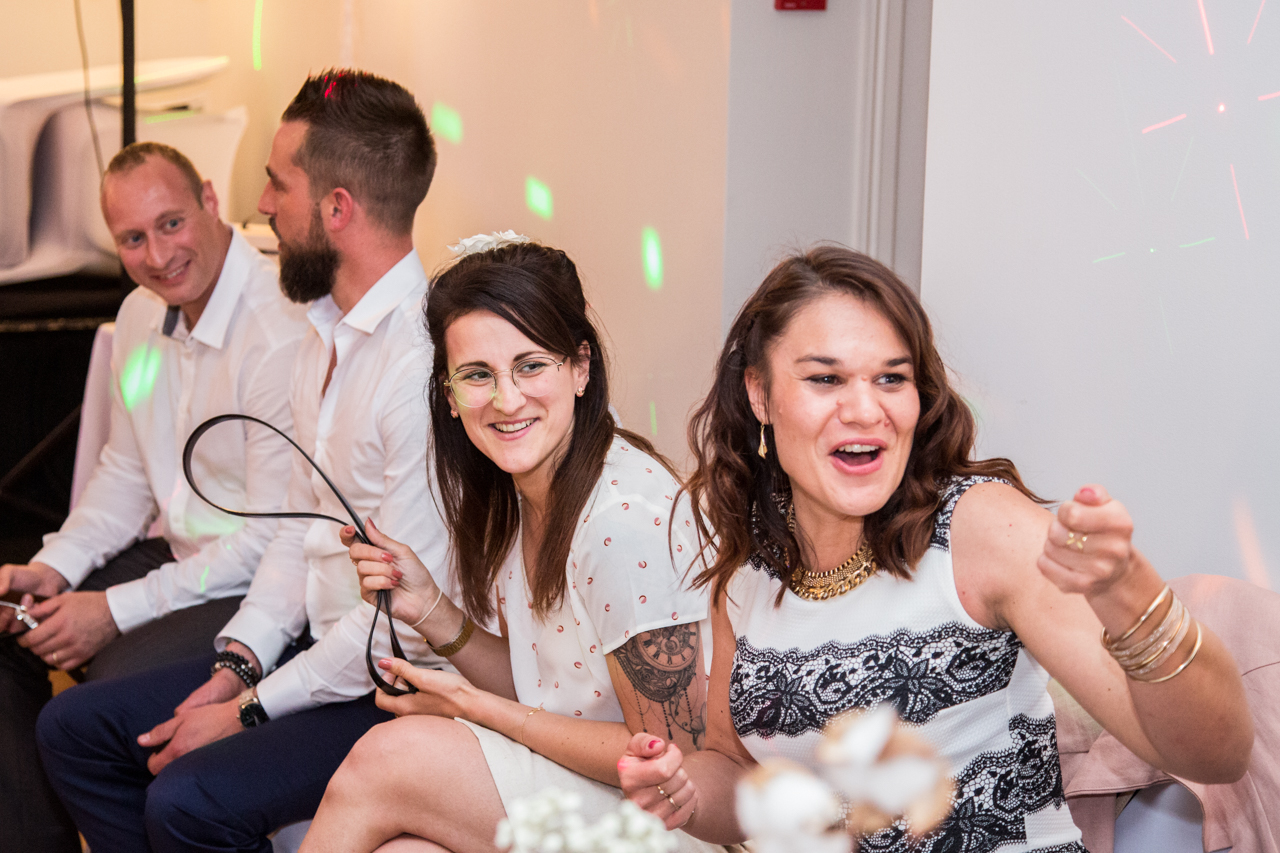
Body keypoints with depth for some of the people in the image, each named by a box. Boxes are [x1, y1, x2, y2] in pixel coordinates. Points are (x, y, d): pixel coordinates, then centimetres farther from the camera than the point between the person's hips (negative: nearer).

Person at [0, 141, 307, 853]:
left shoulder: (283, 333, -24)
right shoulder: (142, 315, 5)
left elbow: (273, 537, -23)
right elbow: (127, 472, 17)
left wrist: (116, 610, -19)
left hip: (260, 587, -9)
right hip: (177, 551, 9)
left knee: (101, 702, -28)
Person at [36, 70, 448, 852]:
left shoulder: (426, 359, -25)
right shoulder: (328, 332, 9)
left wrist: (252, 710, -14)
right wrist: (240, 662, 2)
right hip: (317, 642, 9)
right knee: (76, 729, 6)